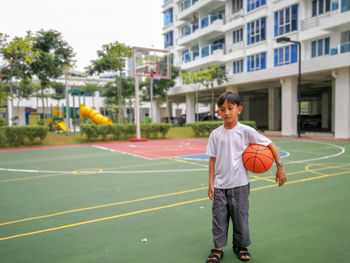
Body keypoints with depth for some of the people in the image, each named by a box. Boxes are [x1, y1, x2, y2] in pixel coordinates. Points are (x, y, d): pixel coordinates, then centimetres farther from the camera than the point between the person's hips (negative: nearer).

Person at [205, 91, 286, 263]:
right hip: (220, 185, 2)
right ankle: (218, 249, 25)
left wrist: (280, 167, -3)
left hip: (239, 184, -1)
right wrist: (210, 183, 1)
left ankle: (240, 246, 32)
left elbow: (270, 145, 0)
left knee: (240, 217, 10)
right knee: (219, 218, 8)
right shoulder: (215, 134, 0)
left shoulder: (245, 131, -6)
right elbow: (213, 160, 3)